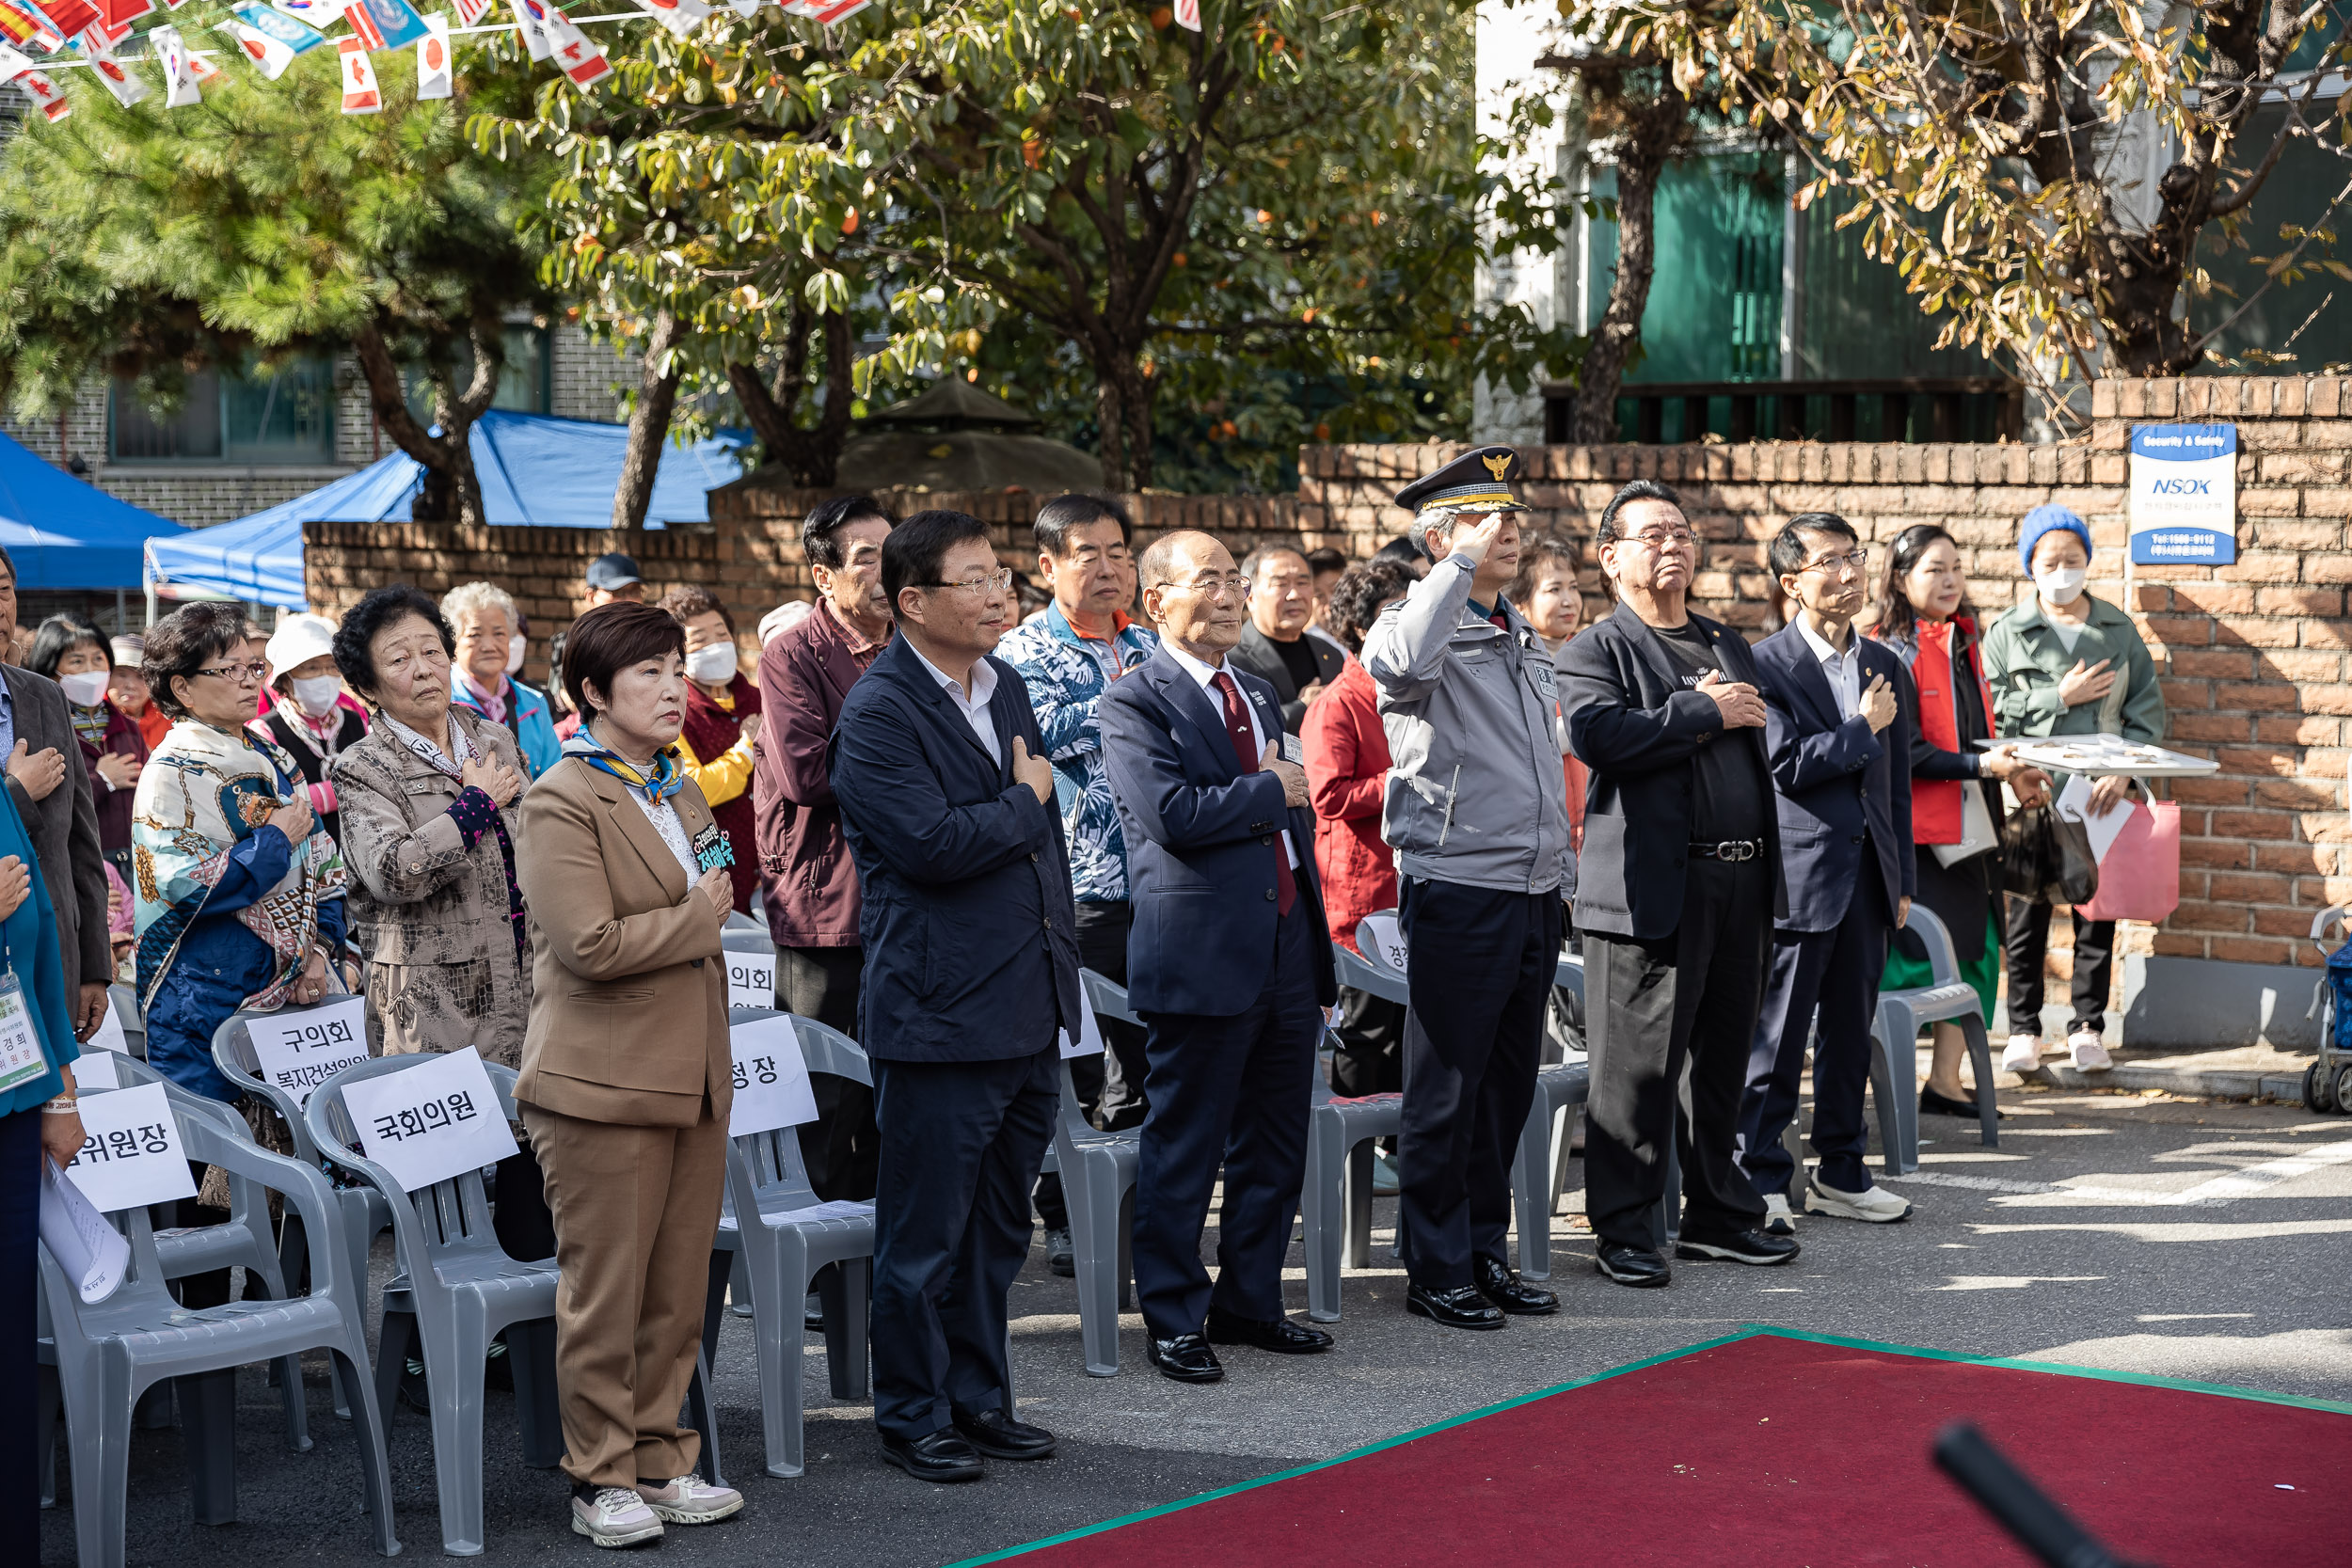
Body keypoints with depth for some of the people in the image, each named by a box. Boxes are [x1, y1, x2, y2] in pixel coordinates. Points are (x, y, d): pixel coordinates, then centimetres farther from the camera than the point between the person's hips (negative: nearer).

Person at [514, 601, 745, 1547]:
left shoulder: (678, 794, 15)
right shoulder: (561, 804, -12)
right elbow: (592, 944, -23)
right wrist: (699, 918, -11)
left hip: (691, 1076, 8)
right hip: (606, 1083, -8)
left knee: (678, 1289, 12)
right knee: (606, 1293, 1)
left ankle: (659, 1459, 22)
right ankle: (600, 1478, 11)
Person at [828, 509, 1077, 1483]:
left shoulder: (1005, 689, 13)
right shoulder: (878, 715, -13)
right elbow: (931, 843, -24)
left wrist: (1060, 959, 15)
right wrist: (1025, 802, -9)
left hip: (1028, 1009, 8)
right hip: (940, 1012, -8)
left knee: (996, 1227, 16)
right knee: (924, 1232, 2)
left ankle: (978, 1399, 27)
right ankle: (913, 1416, 14)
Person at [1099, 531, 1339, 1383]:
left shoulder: (1259, 693, 18)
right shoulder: (1135, 703, -7)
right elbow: (1172, 814, -22)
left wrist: (1319, 952, 18)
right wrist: (1270, 789, -9)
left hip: (1286, 947, 8)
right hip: (1203, 955, -8)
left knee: (1273, 1149, 13)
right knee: (1183, 1148, 1)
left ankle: (1249, 1301, 25)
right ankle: (1173, 1318, 10)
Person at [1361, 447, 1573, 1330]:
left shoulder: (1523, 637, 17)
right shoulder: (1419, 625, -7)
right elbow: (1404, 661, -34)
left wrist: (1562, 877, 20)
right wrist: (1462, 563, -23)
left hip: (1534, 893, 8)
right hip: (1456, 887, -8)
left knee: (1508, 1085, 13)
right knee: (1447, 1090, -1)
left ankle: (1487, 1253, 23)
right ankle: (1437, 1271, 7)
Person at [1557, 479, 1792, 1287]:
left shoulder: (1729, 646, 21)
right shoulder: (1594, 651, -1)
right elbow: (1599, 736, -21)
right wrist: (1705, 713, -13)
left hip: (1740, 884, 7)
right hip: (1654, 887, -7)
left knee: (1722, 1060, 13)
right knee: (1637, 1067, -4)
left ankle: (1718, 1214, 23)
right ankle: (1623, 1228, 3)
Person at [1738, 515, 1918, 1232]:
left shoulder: (1886, 666, 13)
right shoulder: (1766, 664, -7)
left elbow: (1898, 784, 16)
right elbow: (1785, 764, -17)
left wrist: (1902, 879, 15)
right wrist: (1863, 728, -9)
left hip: (1868, 876, 6)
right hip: (1798, 874, -6)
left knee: (1851, 1032, 12)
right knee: (1776, 1038, -2)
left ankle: (1840, 1173, 22)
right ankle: (1762, 1181, 5)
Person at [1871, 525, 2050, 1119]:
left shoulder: (1964, 641, 14)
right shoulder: (1891, 651, -12)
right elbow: (1902, 751, -18)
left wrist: (2009, 771, 10)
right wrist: (1980, 765, -21)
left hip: (1971, 819, 8)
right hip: (1914, 825, -8)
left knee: (1975, 949, 9)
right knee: (1913, 956, -7)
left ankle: (1944, 1080, 19)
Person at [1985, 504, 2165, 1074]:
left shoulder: (2119, 630, 11)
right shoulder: (2007, 632, 4)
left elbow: (2147, 707, 8)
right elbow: (1989, 709, -5)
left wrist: (2122, 770, -7)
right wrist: (2059, 697, -11)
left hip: (2100, 797, 2)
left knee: (2098, 910, 4)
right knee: (2028, 913, 2)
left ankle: (2087, 1027, 14)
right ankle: (2023, 1028, 12)